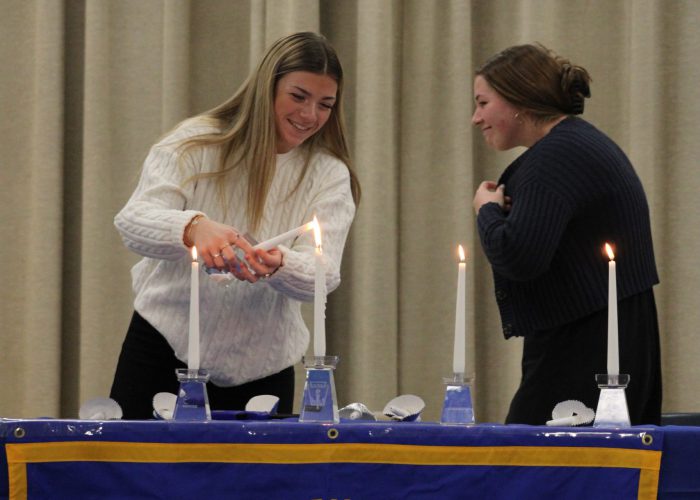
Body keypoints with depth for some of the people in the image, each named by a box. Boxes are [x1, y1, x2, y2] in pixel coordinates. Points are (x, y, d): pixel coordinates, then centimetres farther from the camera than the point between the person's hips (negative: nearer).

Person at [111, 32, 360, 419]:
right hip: (165, 346, -1)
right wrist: (194, 227, -41)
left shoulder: (330, 176, 0)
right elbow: (132, 222, -19)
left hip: (261, 368, 2)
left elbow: (323, 275, -11)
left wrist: (278, 265, -35)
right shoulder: (195, 143, -6)